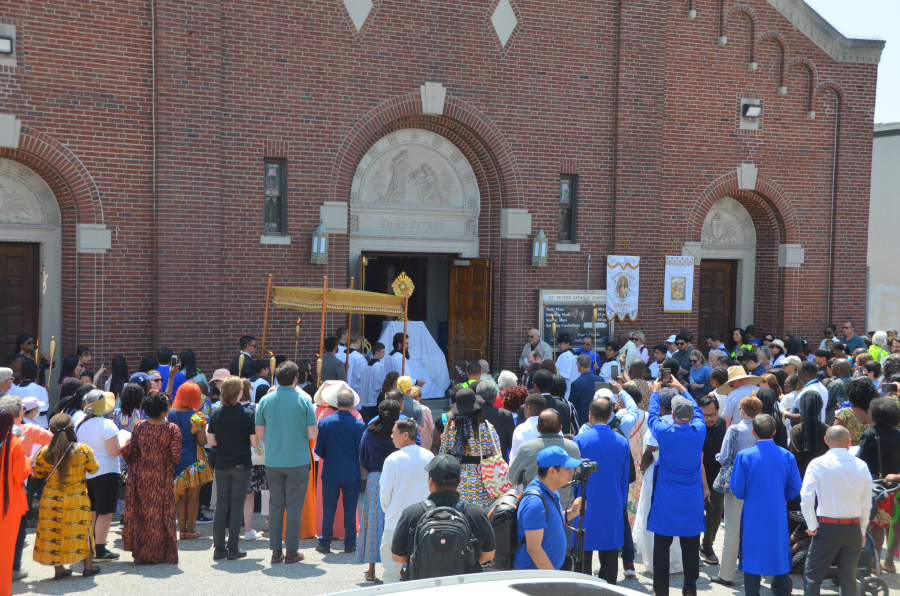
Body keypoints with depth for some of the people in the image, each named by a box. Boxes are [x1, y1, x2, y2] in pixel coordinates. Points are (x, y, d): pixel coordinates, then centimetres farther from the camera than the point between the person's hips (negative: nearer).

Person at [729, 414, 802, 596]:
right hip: (778, 518, 2)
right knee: (780, 557, 17)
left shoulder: (744, 456, -15)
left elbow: (737, 490, -9)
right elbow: (795, 488, -1)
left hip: (753, 517, -2)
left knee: (752, 560, 8)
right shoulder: (786, 456, -7)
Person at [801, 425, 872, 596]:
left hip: (827, 528, -3)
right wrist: (862, 531, 16)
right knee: (848, 578, 11)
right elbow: (866, 504, 5)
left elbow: (806, 499, -15)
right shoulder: (861, 466, 1)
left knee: (812, 574, 8)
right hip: (853, 529, 3)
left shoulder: (817, 464, -9)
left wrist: (812, 527, -4)